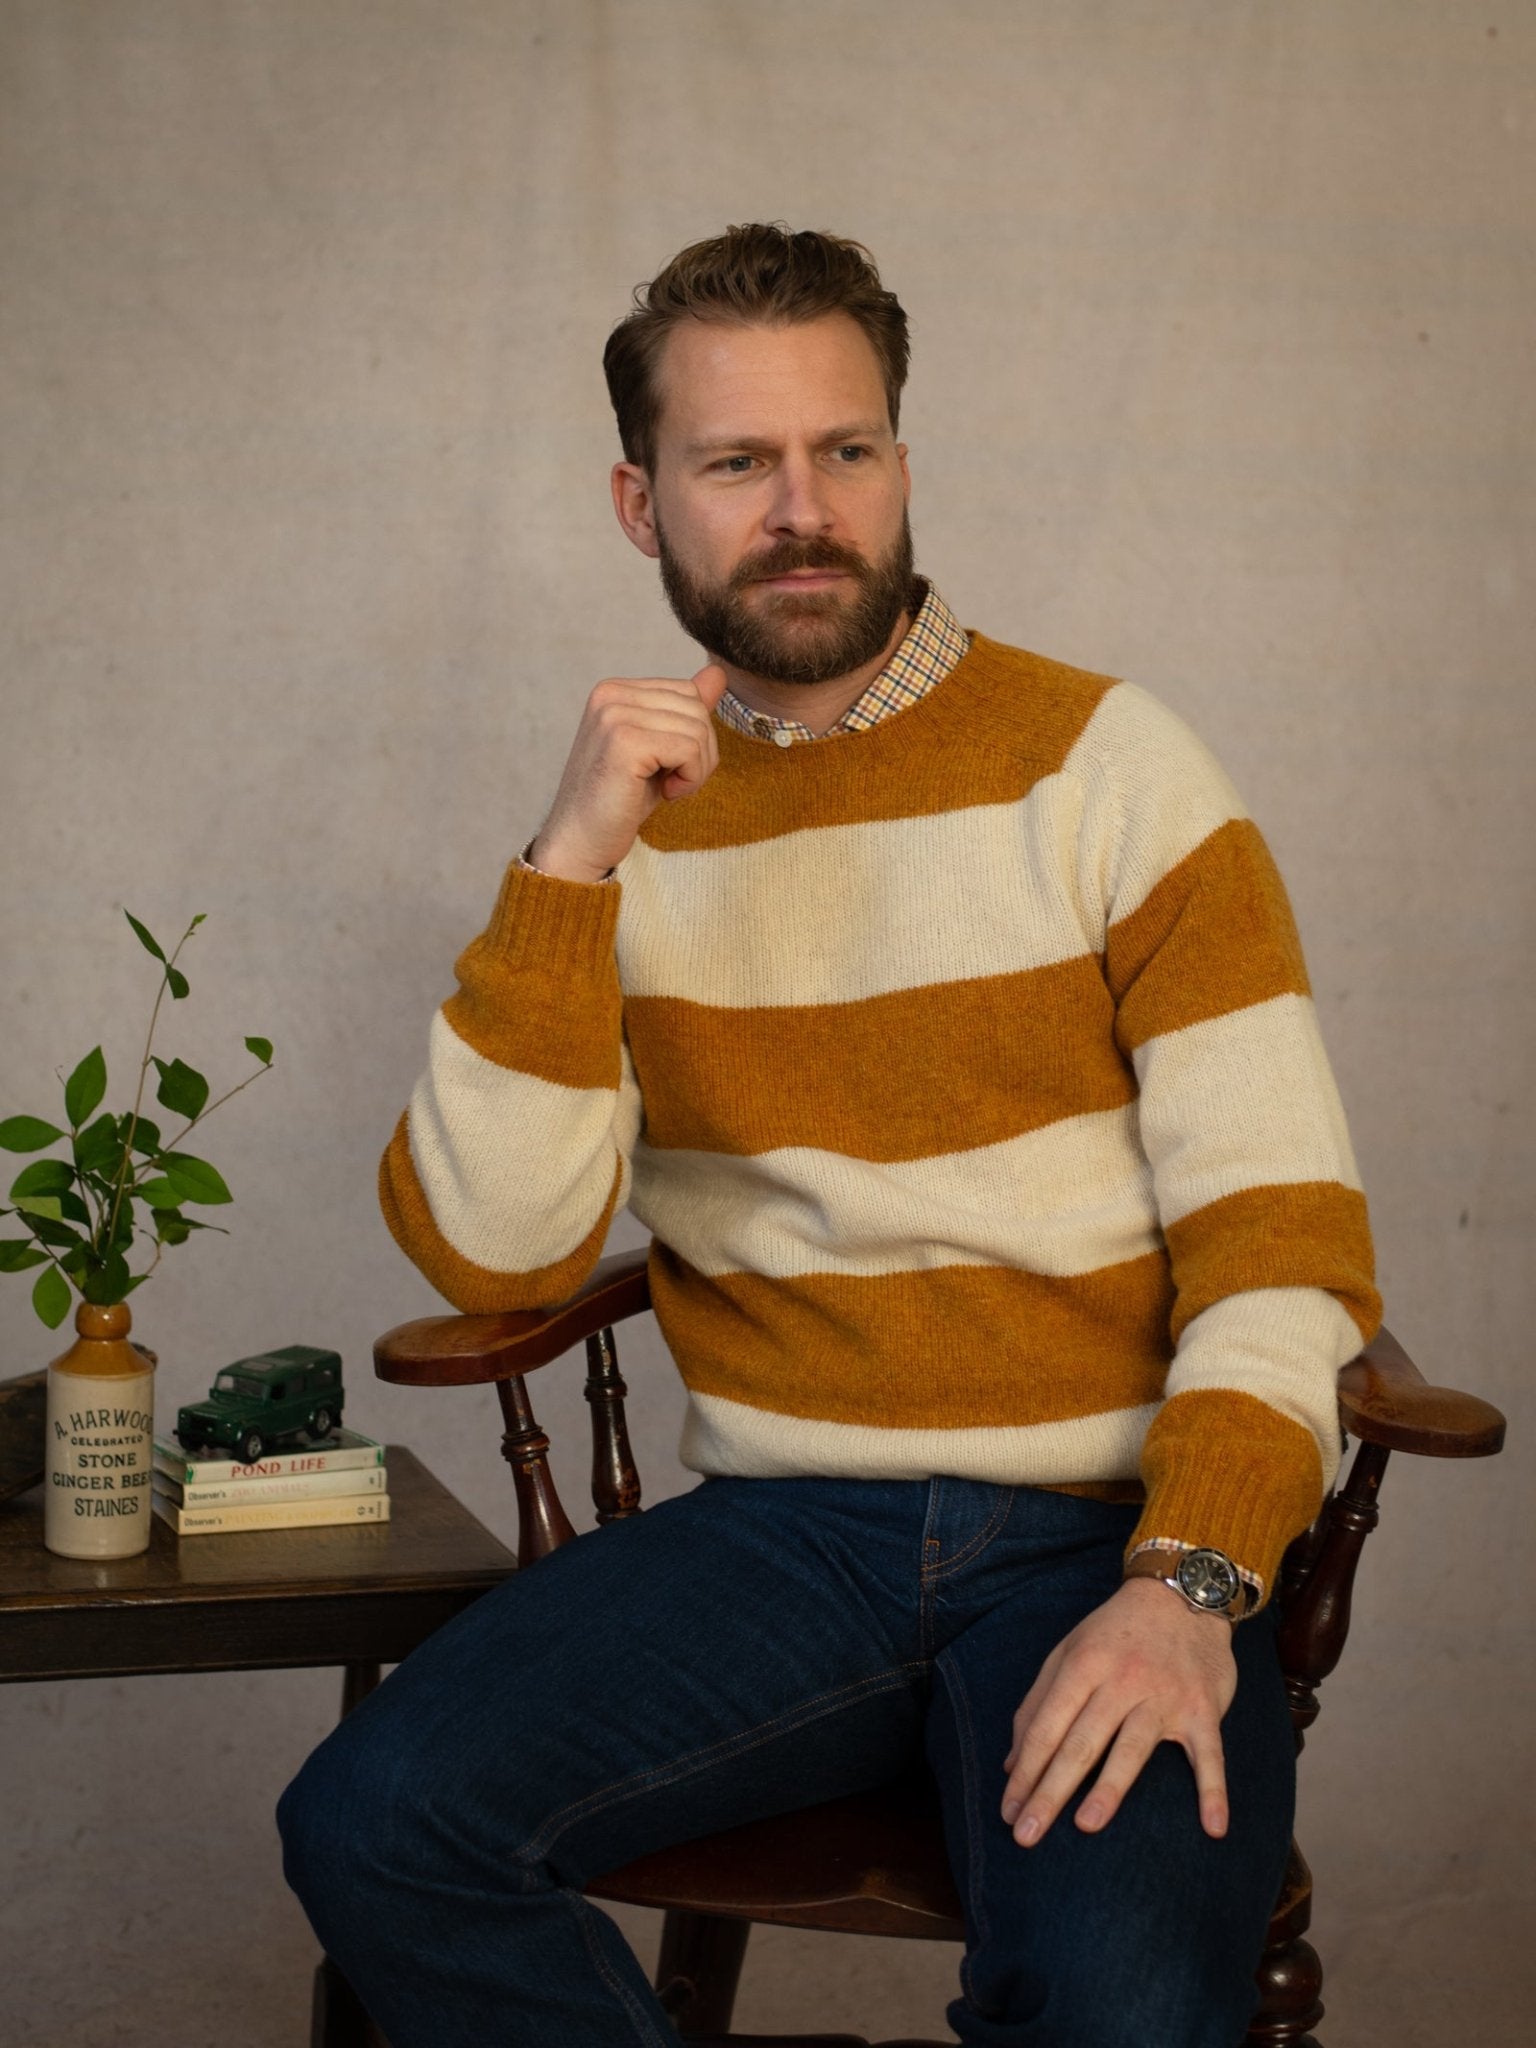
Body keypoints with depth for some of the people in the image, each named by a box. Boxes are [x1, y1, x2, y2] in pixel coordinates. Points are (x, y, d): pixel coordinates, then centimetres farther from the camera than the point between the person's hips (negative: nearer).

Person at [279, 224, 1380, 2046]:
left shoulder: (1103, 766, 1)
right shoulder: (624, 817, 9)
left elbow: (1282, 1229, -6)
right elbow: (491, 1258, -3)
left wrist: (1185, 1587, -21)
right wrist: (574, 865, -13)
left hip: (1102, 1530, -3)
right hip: (782, 1531, 3)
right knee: (373, 1823, -21)